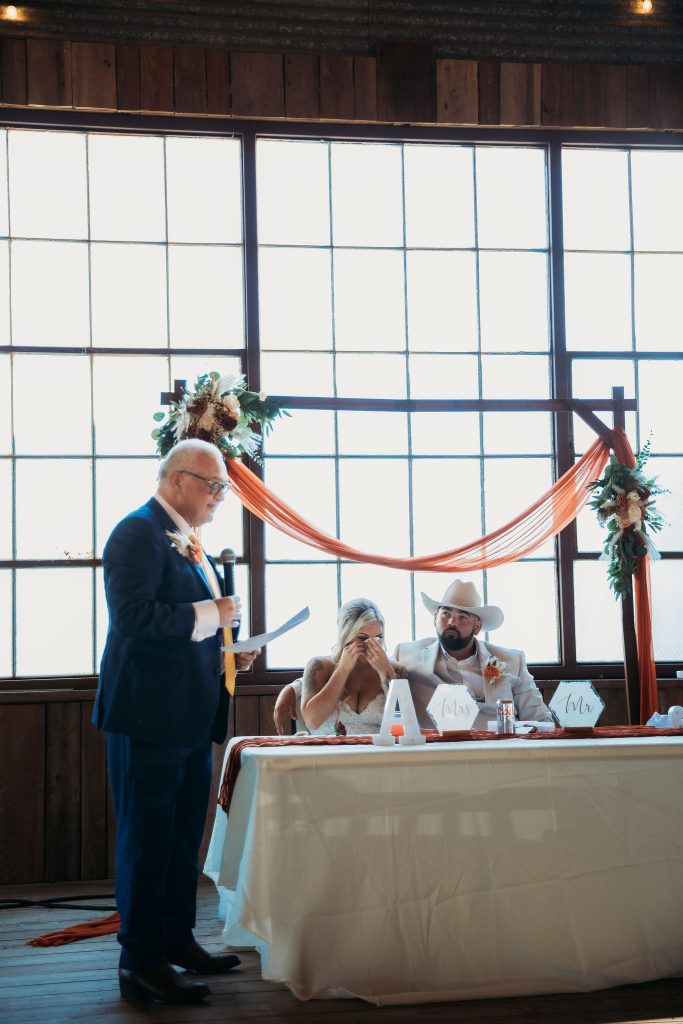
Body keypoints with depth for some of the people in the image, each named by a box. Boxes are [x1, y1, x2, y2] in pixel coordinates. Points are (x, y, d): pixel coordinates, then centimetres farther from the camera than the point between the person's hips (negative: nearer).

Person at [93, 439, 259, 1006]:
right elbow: (133, 617, -25)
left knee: (183, 836, 18)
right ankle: (142, 964, 4)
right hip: (150, 715, -10)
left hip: (191, 717, 10)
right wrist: (210, 614, -20)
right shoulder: (138, 533, -14)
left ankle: (177, 940, 31)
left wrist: (225, 651, 10)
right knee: (147, 838, -3)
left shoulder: (188, 541, 17)